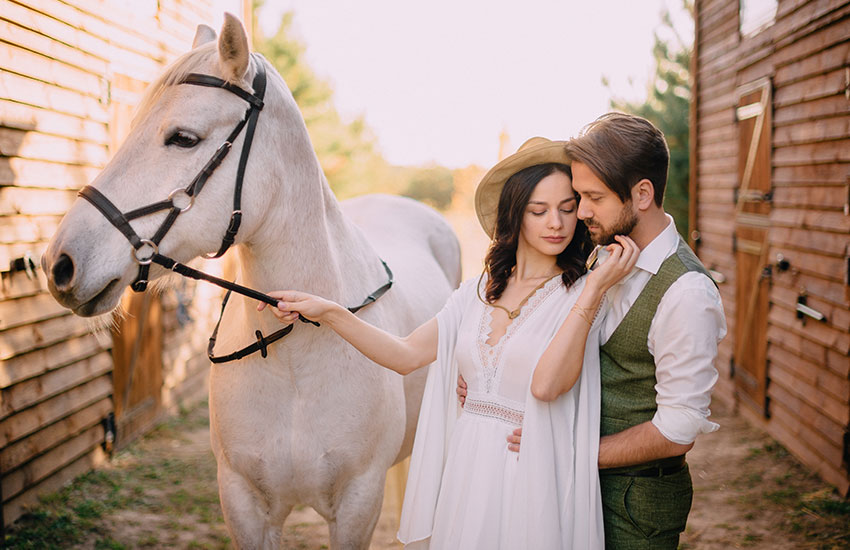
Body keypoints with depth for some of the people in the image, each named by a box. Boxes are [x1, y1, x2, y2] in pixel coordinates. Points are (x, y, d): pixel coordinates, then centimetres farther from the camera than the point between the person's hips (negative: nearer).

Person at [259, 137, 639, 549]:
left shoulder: (580, 295, -9)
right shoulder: (478, 292, 7)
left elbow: (546, 384, -25)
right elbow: (405, 355, 6)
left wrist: (595, 289, -25)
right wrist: (327, 312, 2)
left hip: (530, 482, -4)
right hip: (465, 475, 5)